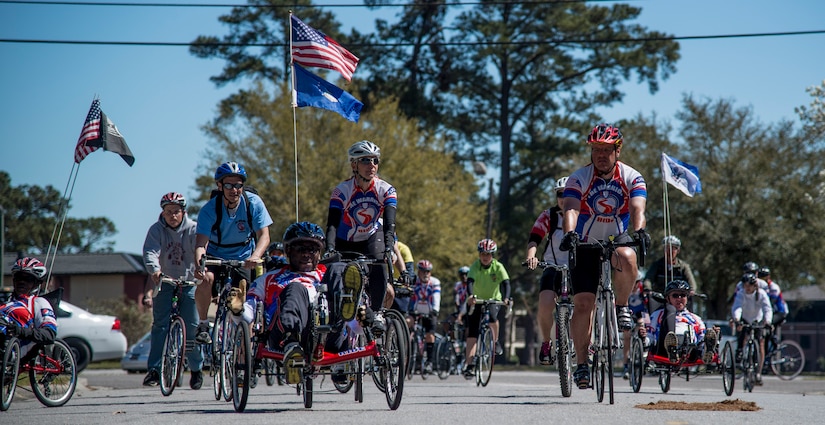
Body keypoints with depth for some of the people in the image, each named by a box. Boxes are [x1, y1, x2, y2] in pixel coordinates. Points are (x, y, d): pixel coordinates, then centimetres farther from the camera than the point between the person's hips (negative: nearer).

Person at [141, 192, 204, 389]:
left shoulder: (193, 229, -7)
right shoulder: (157, 230, -6)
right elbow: (150, 252, -20)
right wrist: (154, 270, -41)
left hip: (189, 282, 0)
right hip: (164, 282, 0)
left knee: (192, 327, -2)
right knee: (160, 325, -10)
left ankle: (197, 369, 15)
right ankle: (154, 369, -10)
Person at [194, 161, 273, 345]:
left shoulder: (253, 203, -16)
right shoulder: (209, 209, -20)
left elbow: (264, 235, -19)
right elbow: (201, 242, -28)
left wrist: (255, 256, -41)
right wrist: (198, 262, -51)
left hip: (243, 259, 1)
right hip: (215, 257, -1)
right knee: (205, 278, -31)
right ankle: (203, 324, -13)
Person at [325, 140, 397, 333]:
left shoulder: (385, 189, -19)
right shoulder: (342, 190, -22)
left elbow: (389, 223, -29)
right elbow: (332, 224, -30)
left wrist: (389, 248, -47)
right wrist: (329, 250, -47)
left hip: (372, 238, 0)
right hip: (346, 243, 0)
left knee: (378, 263, -30)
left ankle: (375, 313, -17)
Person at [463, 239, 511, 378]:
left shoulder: (498, 267, -14)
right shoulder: (475, 266, -15)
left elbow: (506, 283, -25)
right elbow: (470, 281, -30)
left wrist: (506, 298, -44)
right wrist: (470, 296, -50)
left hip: (493, 300, 0)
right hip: (476, 301, 0)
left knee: (492, 316, -34)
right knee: (472, 333, -10)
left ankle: (495, 342, -8)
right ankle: (470, 365, -10)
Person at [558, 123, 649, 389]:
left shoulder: (631, 178, -10)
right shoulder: (579, 178, -12)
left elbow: (637, 208, -25)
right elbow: (571, 209, -27)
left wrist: (639, 230, -47)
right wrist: (569, 233, -47)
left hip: (618, 240, 0)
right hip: (586, 246, 0)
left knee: (627, 259, -37)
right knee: (583, 303, -10)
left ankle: (622, 306, -11)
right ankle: (582, 363, -2)